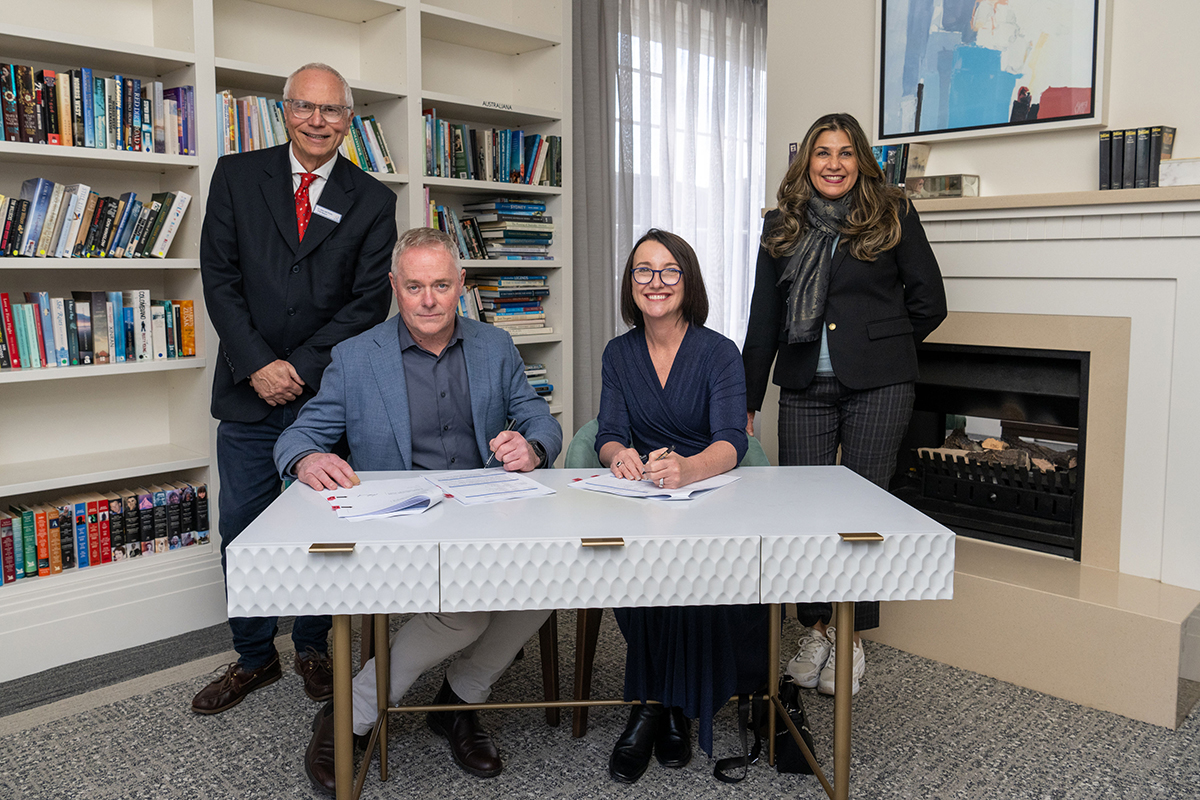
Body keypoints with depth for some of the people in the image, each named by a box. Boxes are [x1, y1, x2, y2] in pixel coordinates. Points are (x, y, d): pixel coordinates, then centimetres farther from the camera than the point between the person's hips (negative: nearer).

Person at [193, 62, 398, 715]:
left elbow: (369, 299, -3)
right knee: (241, 533, 7)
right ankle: (254, 657, 26)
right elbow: (219, 275, -1)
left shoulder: (372, 201, 3)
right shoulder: (236, 176, 5)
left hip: (327, 392, 0)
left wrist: (301, 368, -12)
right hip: (250, 392, 1)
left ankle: (312, 649, 29)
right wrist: (258, 364, -12)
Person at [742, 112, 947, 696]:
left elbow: (929, 302, 6)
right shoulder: (781, 226, 10)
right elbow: (764, 318, 10)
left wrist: (878, 346, 8)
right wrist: (747, 400, 9)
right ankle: (814, 630, 18)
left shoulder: (892, 215, 2)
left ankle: (853, 638, 17)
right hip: (804, 388, 3)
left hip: (877, 387, -2)